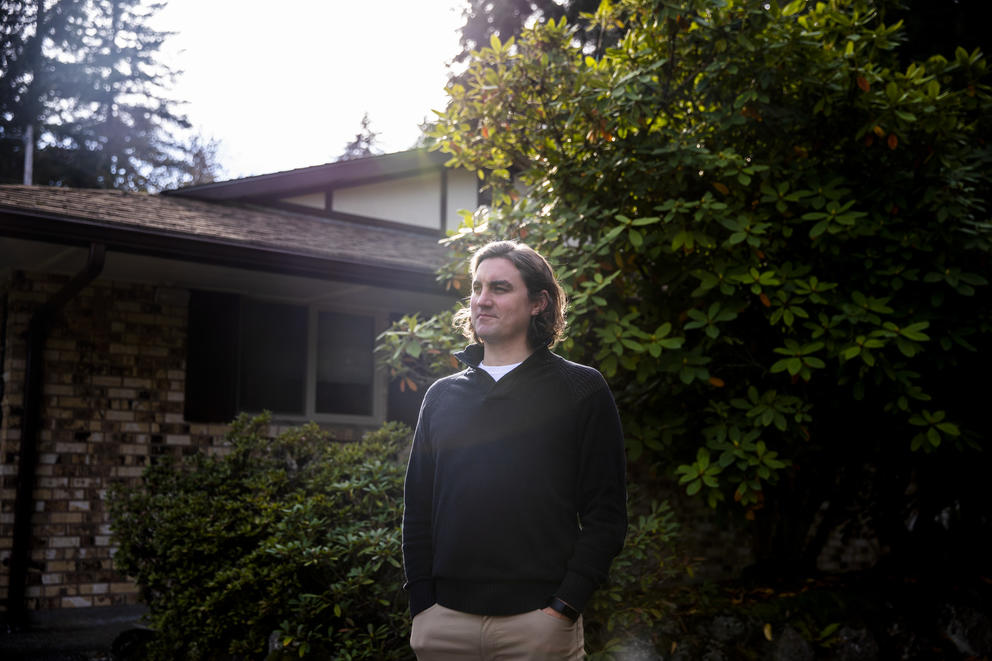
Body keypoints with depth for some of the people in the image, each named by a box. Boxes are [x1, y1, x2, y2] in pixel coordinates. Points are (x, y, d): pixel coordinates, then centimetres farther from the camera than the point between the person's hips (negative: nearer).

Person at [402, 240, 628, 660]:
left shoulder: (582, 390, 3)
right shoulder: (441, 396, 14)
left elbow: (606, 514, -3)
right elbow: (417, 512, 13)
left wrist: (565, 608, -12)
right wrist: (422, 608, 2)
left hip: (538, 620, -3)